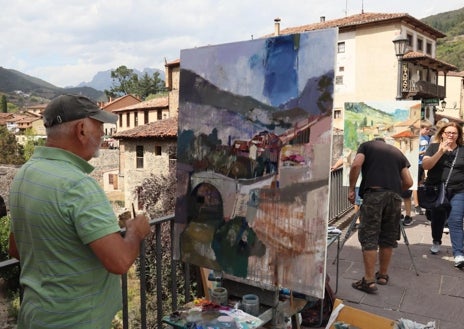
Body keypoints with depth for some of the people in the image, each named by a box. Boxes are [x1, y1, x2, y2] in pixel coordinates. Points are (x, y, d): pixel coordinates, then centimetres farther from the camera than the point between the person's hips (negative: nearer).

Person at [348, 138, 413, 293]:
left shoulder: (366, 145, 17)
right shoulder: (397, 152, 26)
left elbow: (356, 165, -4)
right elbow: (408, 182, 17)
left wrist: (351, 189, 2)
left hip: (373, 193, -4)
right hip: (394, 196, 4)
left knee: (369, 238, -2)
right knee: (388, 238, 14)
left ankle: (369, 281, -3)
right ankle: (383, 275, 26)